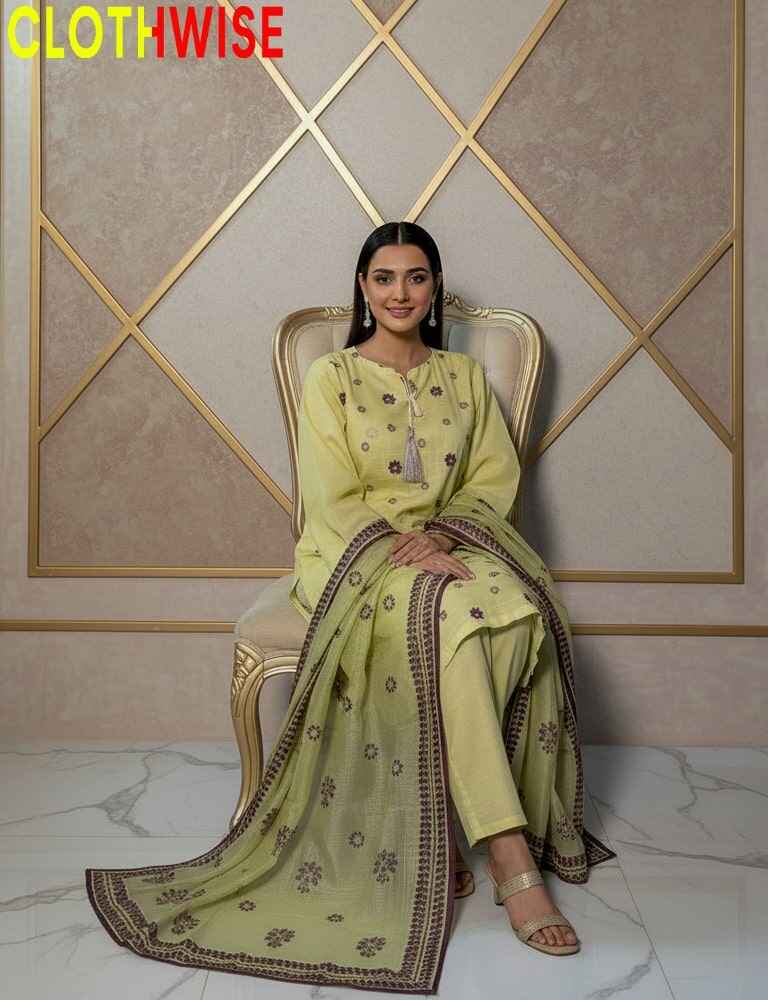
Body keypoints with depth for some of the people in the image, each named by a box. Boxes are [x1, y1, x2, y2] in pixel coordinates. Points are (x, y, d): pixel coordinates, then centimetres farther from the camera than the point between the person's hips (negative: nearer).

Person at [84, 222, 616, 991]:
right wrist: (407, 551, -21)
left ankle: (445, 828, -21)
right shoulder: (331, 378, 3)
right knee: (451, 619, -36)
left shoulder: (465, 377, 15)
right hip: (355, 554, -3)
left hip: (451, 546, 4)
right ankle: (510, 857, -32)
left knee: (517, 610, -31)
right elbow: (334, 502, -5)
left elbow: (497, 476, 7)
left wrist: (440, 534, -13)